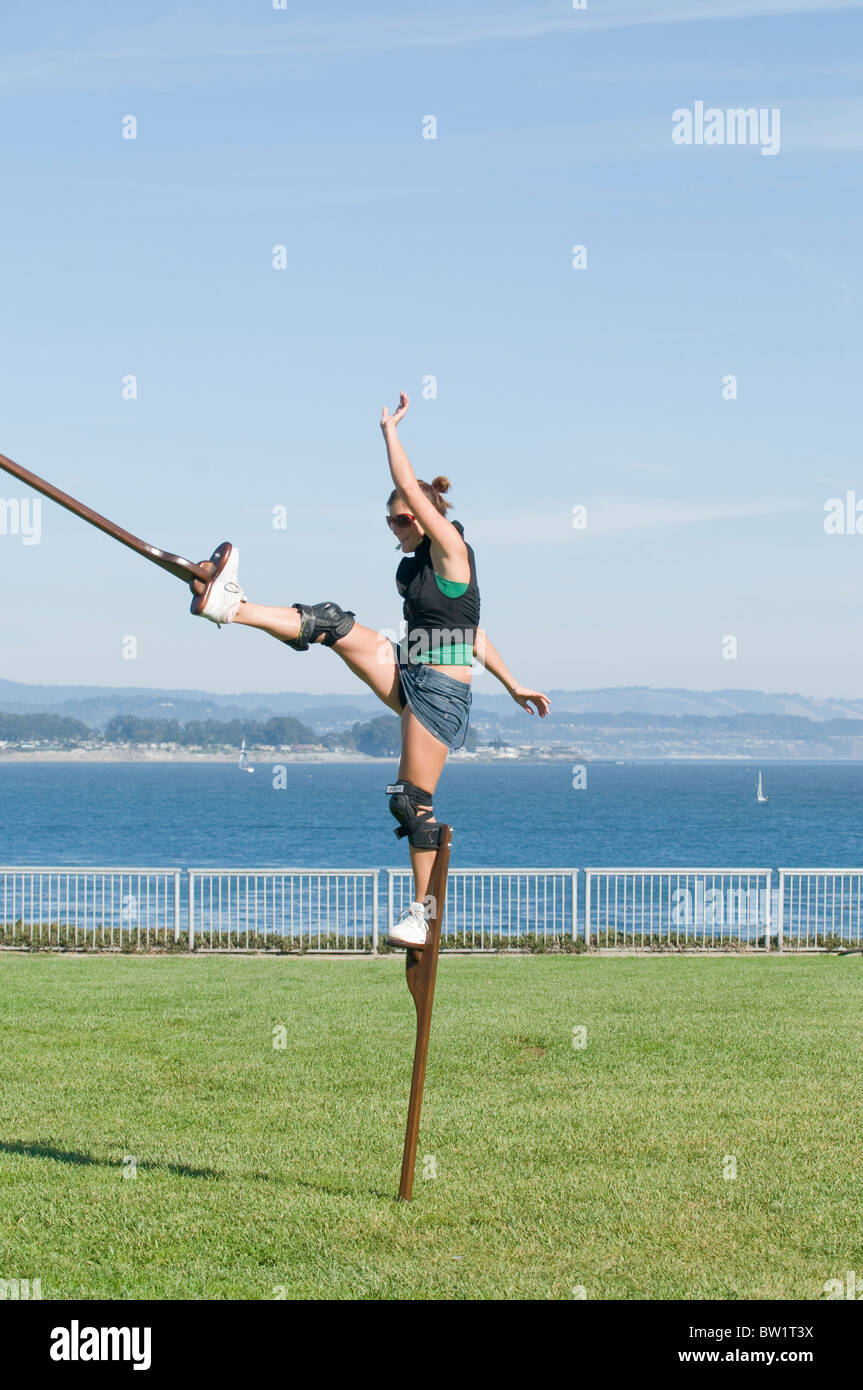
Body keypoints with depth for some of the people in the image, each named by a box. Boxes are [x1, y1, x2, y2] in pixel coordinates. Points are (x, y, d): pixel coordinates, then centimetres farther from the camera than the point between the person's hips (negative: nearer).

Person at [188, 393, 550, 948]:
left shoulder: (451, 550, -9)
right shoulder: (419, 565, 17)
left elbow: (410, 488, -17)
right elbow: (473, 633, 21)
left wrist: (390, 428, -9)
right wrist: (514, 685, 23)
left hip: (441, 691, -9)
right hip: (410, 680, 9)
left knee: (413, 802, -8)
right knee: (333, 622, -5)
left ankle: (421, 912, 3)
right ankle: (229, 605, -8)